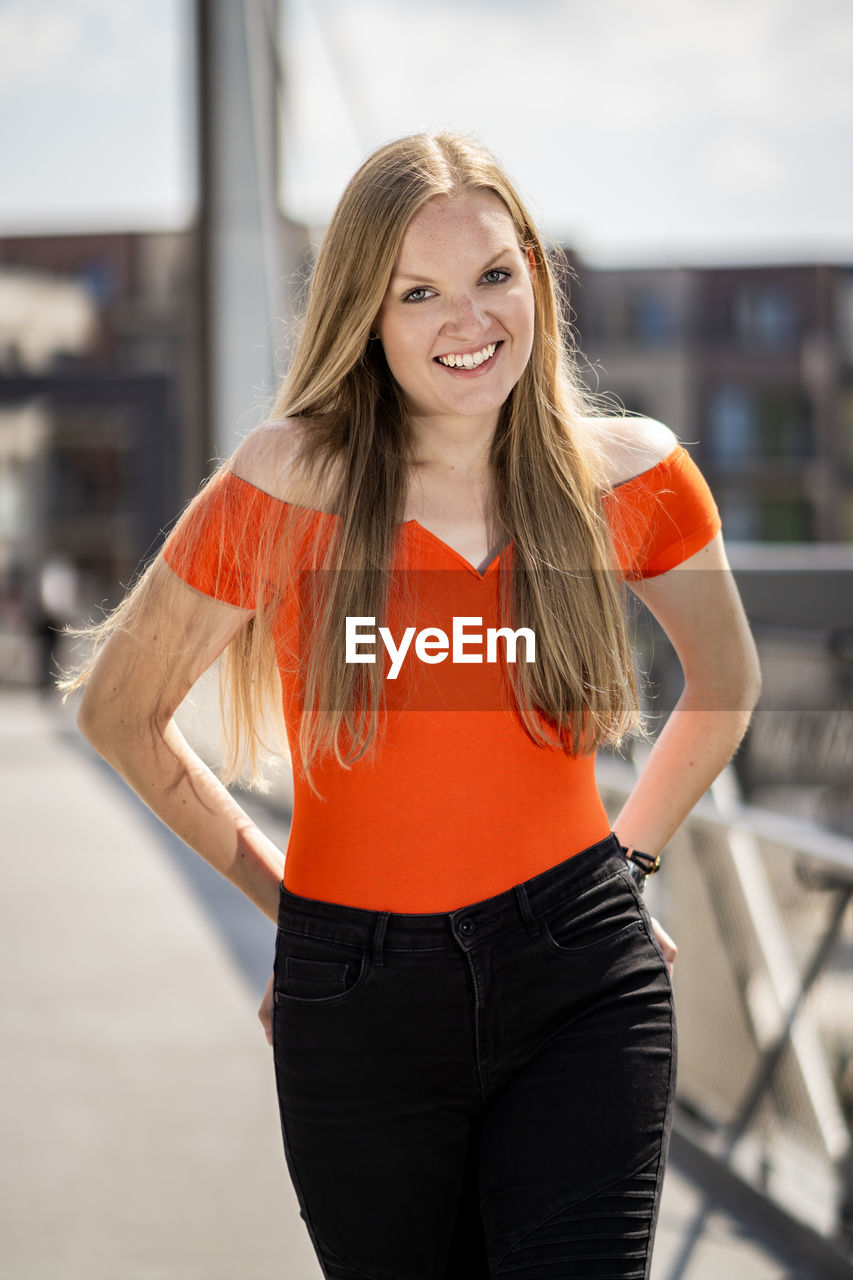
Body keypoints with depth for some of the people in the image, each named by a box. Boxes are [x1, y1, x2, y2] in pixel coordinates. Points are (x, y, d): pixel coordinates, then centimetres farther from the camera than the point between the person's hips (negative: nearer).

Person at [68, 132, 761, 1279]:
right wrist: (278, 889, 6)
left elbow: (725, 681, 19)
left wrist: (625, 850, 11)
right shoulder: (287, 488, -8)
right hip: (358, 1001, 0)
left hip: (582, 980, 1)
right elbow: (118, 709, 6)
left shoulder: (627, 474, -1)